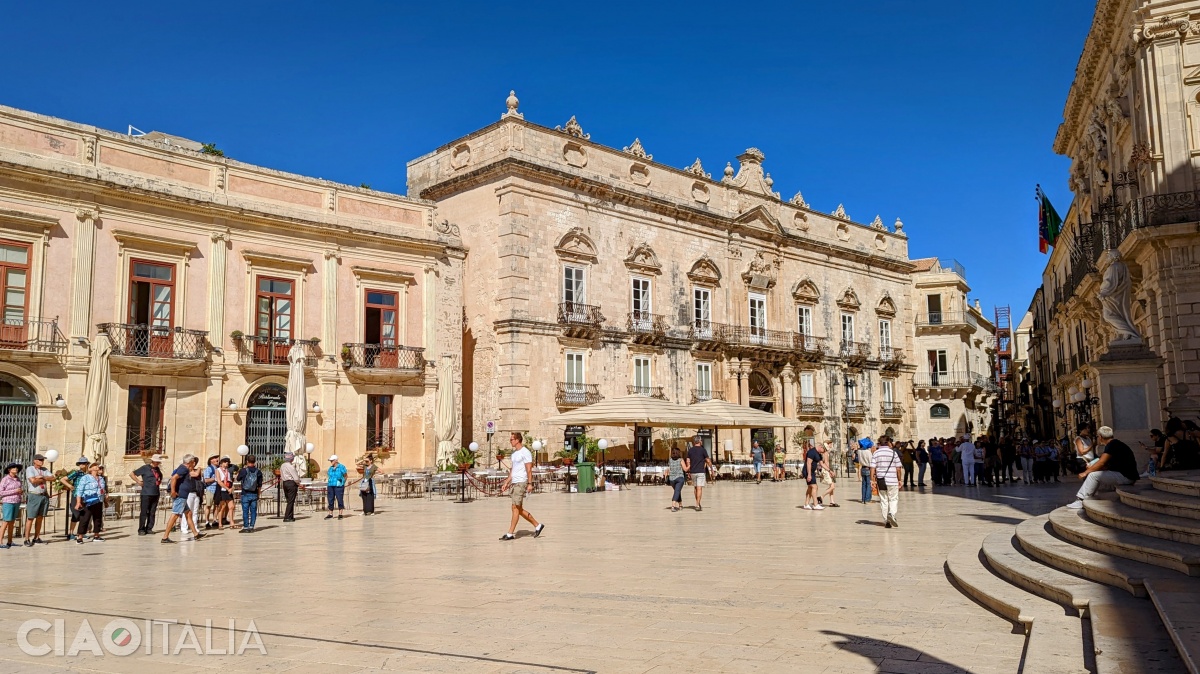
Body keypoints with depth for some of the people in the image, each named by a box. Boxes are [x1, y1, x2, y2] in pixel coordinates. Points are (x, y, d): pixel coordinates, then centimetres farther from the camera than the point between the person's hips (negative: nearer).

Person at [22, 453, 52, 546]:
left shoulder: (45, 469, 13)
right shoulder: (30, 469, -5)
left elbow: (53, 478, 3)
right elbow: (33, 480, -20)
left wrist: (42, 477, -11)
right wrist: (45, 479, -6)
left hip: (44, 496, 6)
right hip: (33, 496, -6)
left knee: (40, 518, 9)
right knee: (30, 518, -6)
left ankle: (36, 538, 15)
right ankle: (27, 539, -3)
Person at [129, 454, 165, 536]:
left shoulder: (158, 469, 16)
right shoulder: (145, 468, -2)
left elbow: (160, 477, 36)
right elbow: (132, 474, -1)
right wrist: (138, 482, -7)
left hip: (156, 494, 6)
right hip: (146, 494, -6)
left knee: (152, 513, 7)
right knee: (144, 512, -4)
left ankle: (149, 529, 13)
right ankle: (141, 530, 2)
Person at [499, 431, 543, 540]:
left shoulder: (525, 452, -10)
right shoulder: (514, 453, 16)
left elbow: (528, 469, -14)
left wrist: (530, 484, -18)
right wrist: (506, 483, 18)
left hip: (521, 482, -9)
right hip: (514, 483, 9)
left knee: (515, 508, -7)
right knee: (519, 509, 10)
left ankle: (510, 533, -3)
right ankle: (537, 525, 20)